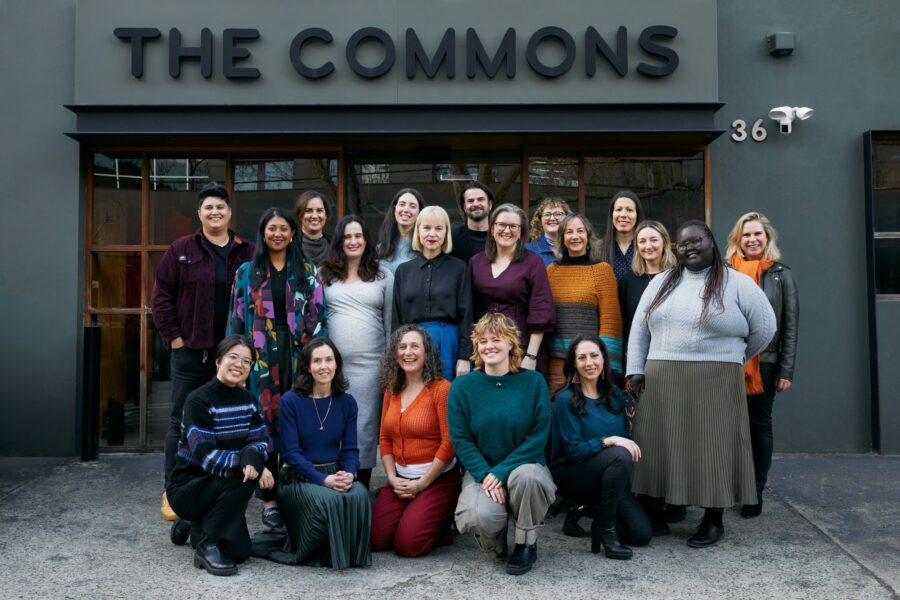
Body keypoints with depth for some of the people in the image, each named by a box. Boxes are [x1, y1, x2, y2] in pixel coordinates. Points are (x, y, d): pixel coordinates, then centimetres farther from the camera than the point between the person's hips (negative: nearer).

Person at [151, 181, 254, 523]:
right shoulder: (182, 250, 2)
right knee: (182, 421, 5)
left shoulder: (247, 253, 5)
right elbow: (161, 296, 1)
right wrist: (173, 337, -5)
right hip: (190, 352, -1)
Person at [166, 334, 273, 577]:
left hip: (218, 486, 6)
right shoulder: (198, 400, -19)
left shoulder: (248, 399, 2)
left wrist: (252, 455, -29)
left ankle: (196, 527, 25)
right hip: (186, 487, -6)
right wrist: (250, 463, -35)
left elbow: (261, 440, -5)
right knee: (244, 476, -31)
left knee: (239, 552, -4)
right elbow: (206, 456, -28)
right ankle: (207, 546, -17)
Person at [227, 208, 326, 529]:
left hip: (298, 354, 1)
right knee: (266, 420, 0)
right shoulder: (247, 272, 8)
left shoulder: (307, 271, 9)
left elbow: (317, 314, 6)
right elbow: (237, 317, 7)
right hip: (262, 354, 0)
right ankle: (269, 499, 9)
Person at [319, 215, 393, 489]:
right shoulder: (325, 274, 10)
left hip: (370, 363, -1)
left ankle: (361, 484, 10)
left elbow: (390, 321, 9)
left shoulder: (383, 276, 9)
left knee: (365, 424, 1)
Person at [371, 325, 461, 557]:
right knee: (376, 539, -7)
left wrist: (421, 484, -13)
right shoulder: (391, 391, 9)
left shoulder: (441, 388, -11)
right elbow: (385, 440, 10)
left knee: (407, 545, -15)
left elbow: (449, 443, -15)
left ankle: (442, 524, 15)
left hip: (438, 479, -6)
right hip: (400, 479, 6)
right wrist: (392, 478, -4)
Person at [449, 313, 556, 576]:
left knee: (526, 475, -36)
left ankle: (526, 544, -7)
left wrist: (502, 471, -18)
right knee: (481, 516, -31)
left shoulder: (533, 381, -4)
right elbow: (460, 439, -4)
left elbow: (539, 437, -8)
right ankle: (495, 544, 9)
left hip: (525, 465, 0)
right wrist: (485, 475, -19)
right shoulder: (462, 386, -1)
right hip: (481, 471, 0)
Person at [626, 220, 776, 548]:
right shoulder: (661, 283, 12)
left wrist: (732, 358, 12)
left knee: (711, 447, 1)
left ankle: (714, 520, 15)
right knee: (658, 446, 5)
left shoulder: (738, 284, 1)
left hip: (715, 385, -3)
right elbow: (639, 329, 13)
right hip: (661, 383, 4)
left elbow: (764, 328, 6)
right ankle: (654, 513, 16)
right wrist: (635, 370, 5)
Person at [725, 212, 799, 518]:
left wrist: (786, 370, -5)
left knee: (760, 425, 8)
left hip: (765, 363, -1)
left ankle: (755, 492, 16)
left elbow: (790, 326, 1)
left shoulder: (781, 275, 3)